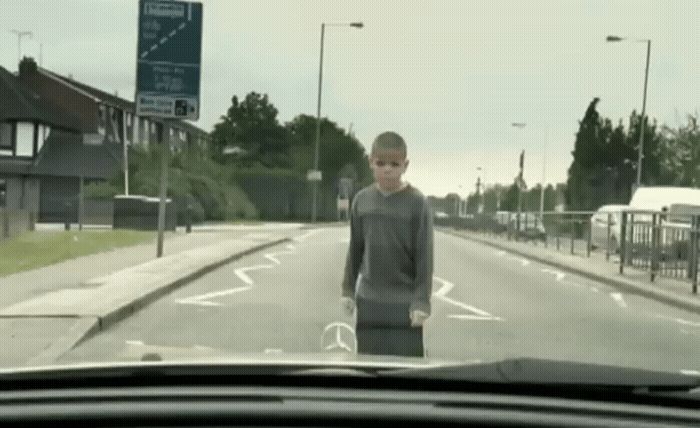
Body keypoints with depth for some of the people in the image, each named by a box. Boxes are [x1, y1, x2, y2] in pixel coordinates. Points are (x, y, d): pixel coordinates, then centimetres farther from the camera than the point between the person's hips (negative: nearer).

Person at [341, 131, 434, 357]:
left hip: (404, 302, -4)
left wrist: (421, 301, -11)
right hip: (369, 300, 4)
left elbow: (424, 255, -9)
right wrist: (348, 289, 12)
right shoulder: (362, 200, 3)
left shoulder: (417, 203, -9)